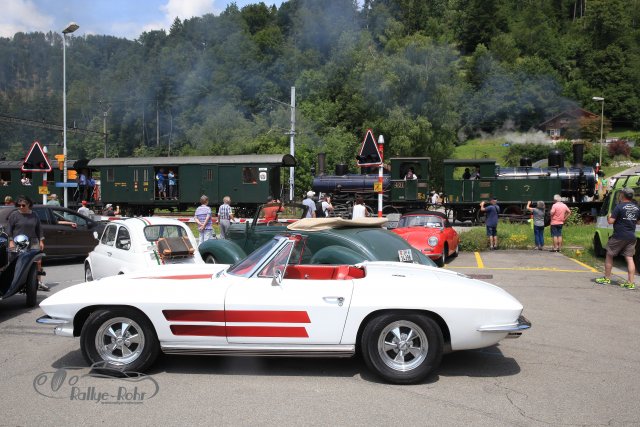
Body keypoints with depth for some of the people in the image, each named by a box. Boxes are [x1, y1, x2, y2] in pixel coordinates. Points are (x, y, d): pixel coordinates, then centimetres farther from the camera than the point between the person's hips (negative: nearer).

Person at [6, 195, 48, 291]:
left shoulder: (34, 215, 13)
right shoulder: (14, 215, 3)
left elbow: (39, 229, 18)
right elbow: (9, 229, 2)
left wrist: (41, 241, 11)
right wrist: (11, 241, -7)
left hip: (33, 242, 3)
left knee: (38, 261, -5)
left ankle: (39, 282, 2)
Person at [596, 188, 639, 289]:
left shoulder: (619, 206, -13)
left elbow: (610, 221, -15)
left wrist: (609, 216, 5)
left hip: (619, 237, -5)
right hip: (631, 237, 5)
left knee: (609, 256, 10)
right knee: (629, 258, 6)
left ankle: (607, 279, 17)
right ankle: (631, 282, 3)